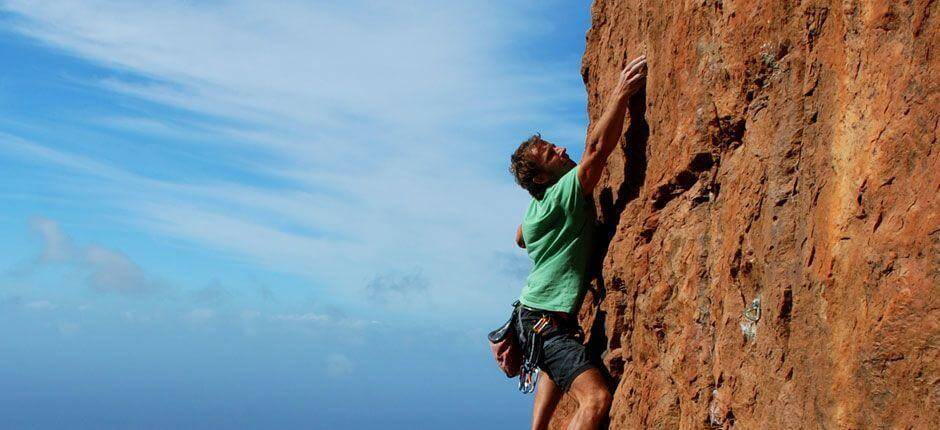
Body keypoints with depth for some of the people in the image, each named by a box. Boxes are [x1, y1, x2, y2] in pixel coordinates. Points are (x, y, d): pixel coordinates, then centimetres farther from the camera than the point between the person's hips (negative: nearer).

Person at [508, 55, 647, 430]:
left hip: (532, 314, 10)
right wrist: (621, 93, -25)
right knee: (597, 399, -25)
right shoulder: (567, 192, -15)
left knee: (558, 364, 40)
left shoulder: (535, 207, 12)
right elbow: (598, 148, -28)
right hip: (548, 322, -10)